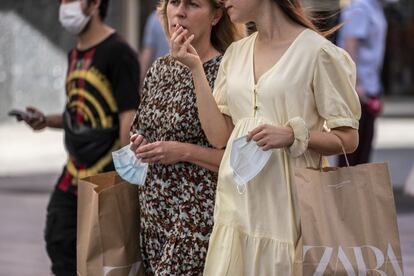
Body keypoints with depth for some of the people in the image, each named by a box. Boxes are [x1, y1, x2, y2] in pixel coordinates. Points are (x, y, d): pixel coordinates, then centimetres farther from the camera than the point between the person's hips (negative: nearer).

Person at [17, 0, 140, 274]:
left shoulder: (118, 52, -14)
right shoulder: (75, 55, 13)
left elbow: (129, 118, -17)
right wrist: (47, 120, 5)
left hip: (106, 172, -8)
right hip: (75, 172, 8)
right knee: (59, 242, 8)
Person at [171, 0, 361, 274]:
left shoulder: (316, 51, -7)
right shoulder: (236, 53, 12)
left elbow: (347, 139, -5)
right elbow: (219, 136, 7)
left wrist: (292, 135, -21)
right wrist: (196, 68, 3)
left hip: (286, 203, -5)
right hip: (237, 202, 5)